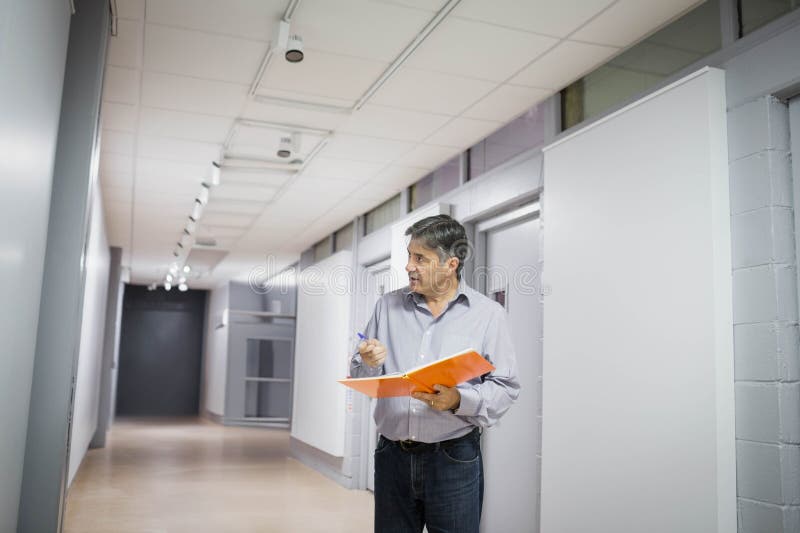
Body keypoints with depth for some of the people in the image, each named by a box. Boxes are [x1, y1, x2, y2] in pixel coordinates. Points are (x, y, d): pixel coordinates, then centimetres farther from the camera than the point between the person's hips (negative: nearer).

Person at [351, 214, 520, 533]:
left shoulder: (487, 314, -2)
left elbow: (505, 388, -5)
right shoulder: (388, 306, 8)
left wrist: (459, 401, -21)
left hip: (454, 459, -3)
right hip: (392, 456, 3)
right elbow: (359, 377, 12)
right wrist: (369, 364, -10)